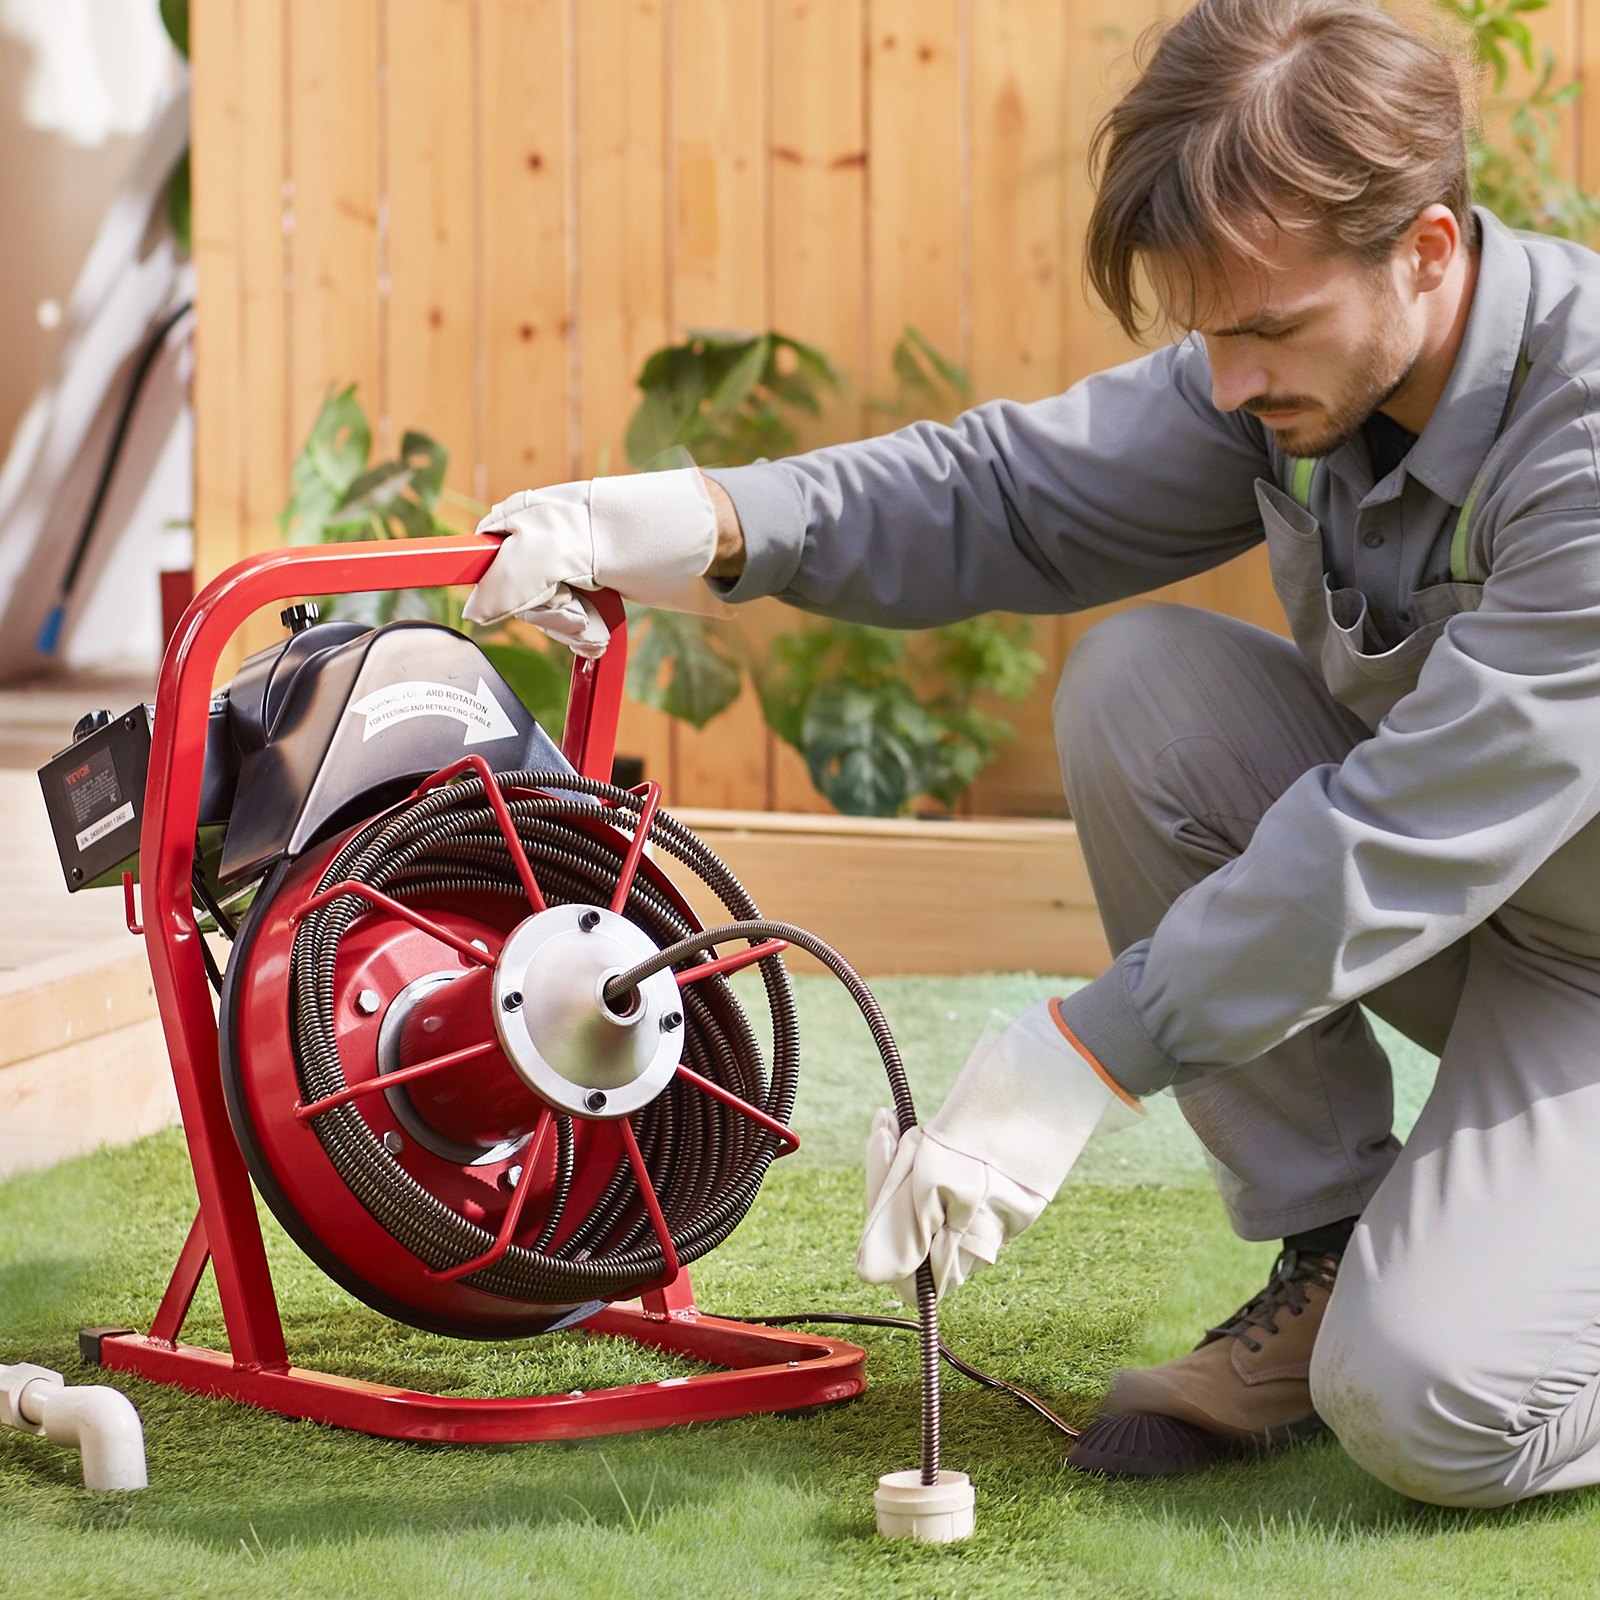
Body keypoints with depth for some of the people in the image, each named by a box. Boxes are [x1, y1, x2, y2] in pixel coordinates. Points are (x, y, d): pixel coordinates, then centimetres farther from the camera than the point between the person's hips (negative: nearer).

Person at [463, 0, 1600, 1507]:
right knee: (1138, 680, -17)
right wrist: (692, 522, -18)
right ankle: (1332, 1257, -4)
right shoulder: (1293, 355, -10)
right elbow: (1018, 492, -1)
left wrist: (1074, 1062, -32)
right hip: (1437, 888, 7)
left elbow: (1407, 843, -33)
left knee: (1427, 1410, -27)